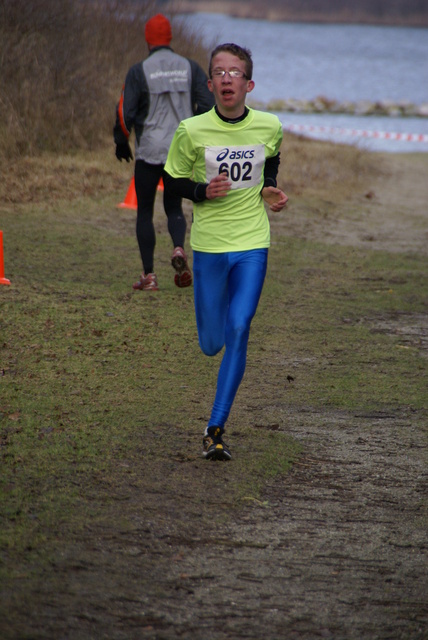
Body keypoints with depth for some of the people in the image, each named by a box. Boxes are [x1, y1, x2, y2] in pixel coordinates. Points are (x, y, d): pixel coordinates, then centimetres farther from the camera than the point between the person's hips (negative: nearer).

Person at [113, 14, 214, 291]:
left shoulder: (139, 71, -6)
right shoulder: (191, 68, 3)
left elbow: (125, 112, -7)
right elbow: (208, 105, 0)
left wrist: (121, 141, 9)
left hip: (149, 151, -3)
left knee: (145, 212, 8)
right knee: (174, 207, 17)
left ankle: (149, 275, 2)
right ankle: (179, 248, -14)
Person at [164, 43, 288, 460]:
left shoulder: (269, 127, -2)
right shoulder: (192, 131, -8)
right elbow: (172, 179, 4)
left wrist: (270, 192, 1)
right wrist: (203, 191, -15)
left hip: (253, 244, 0)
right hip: (209, 244, 0)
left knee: (238, 332, -12)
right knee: (211, 344, 5)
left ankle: (216, 429, -7)